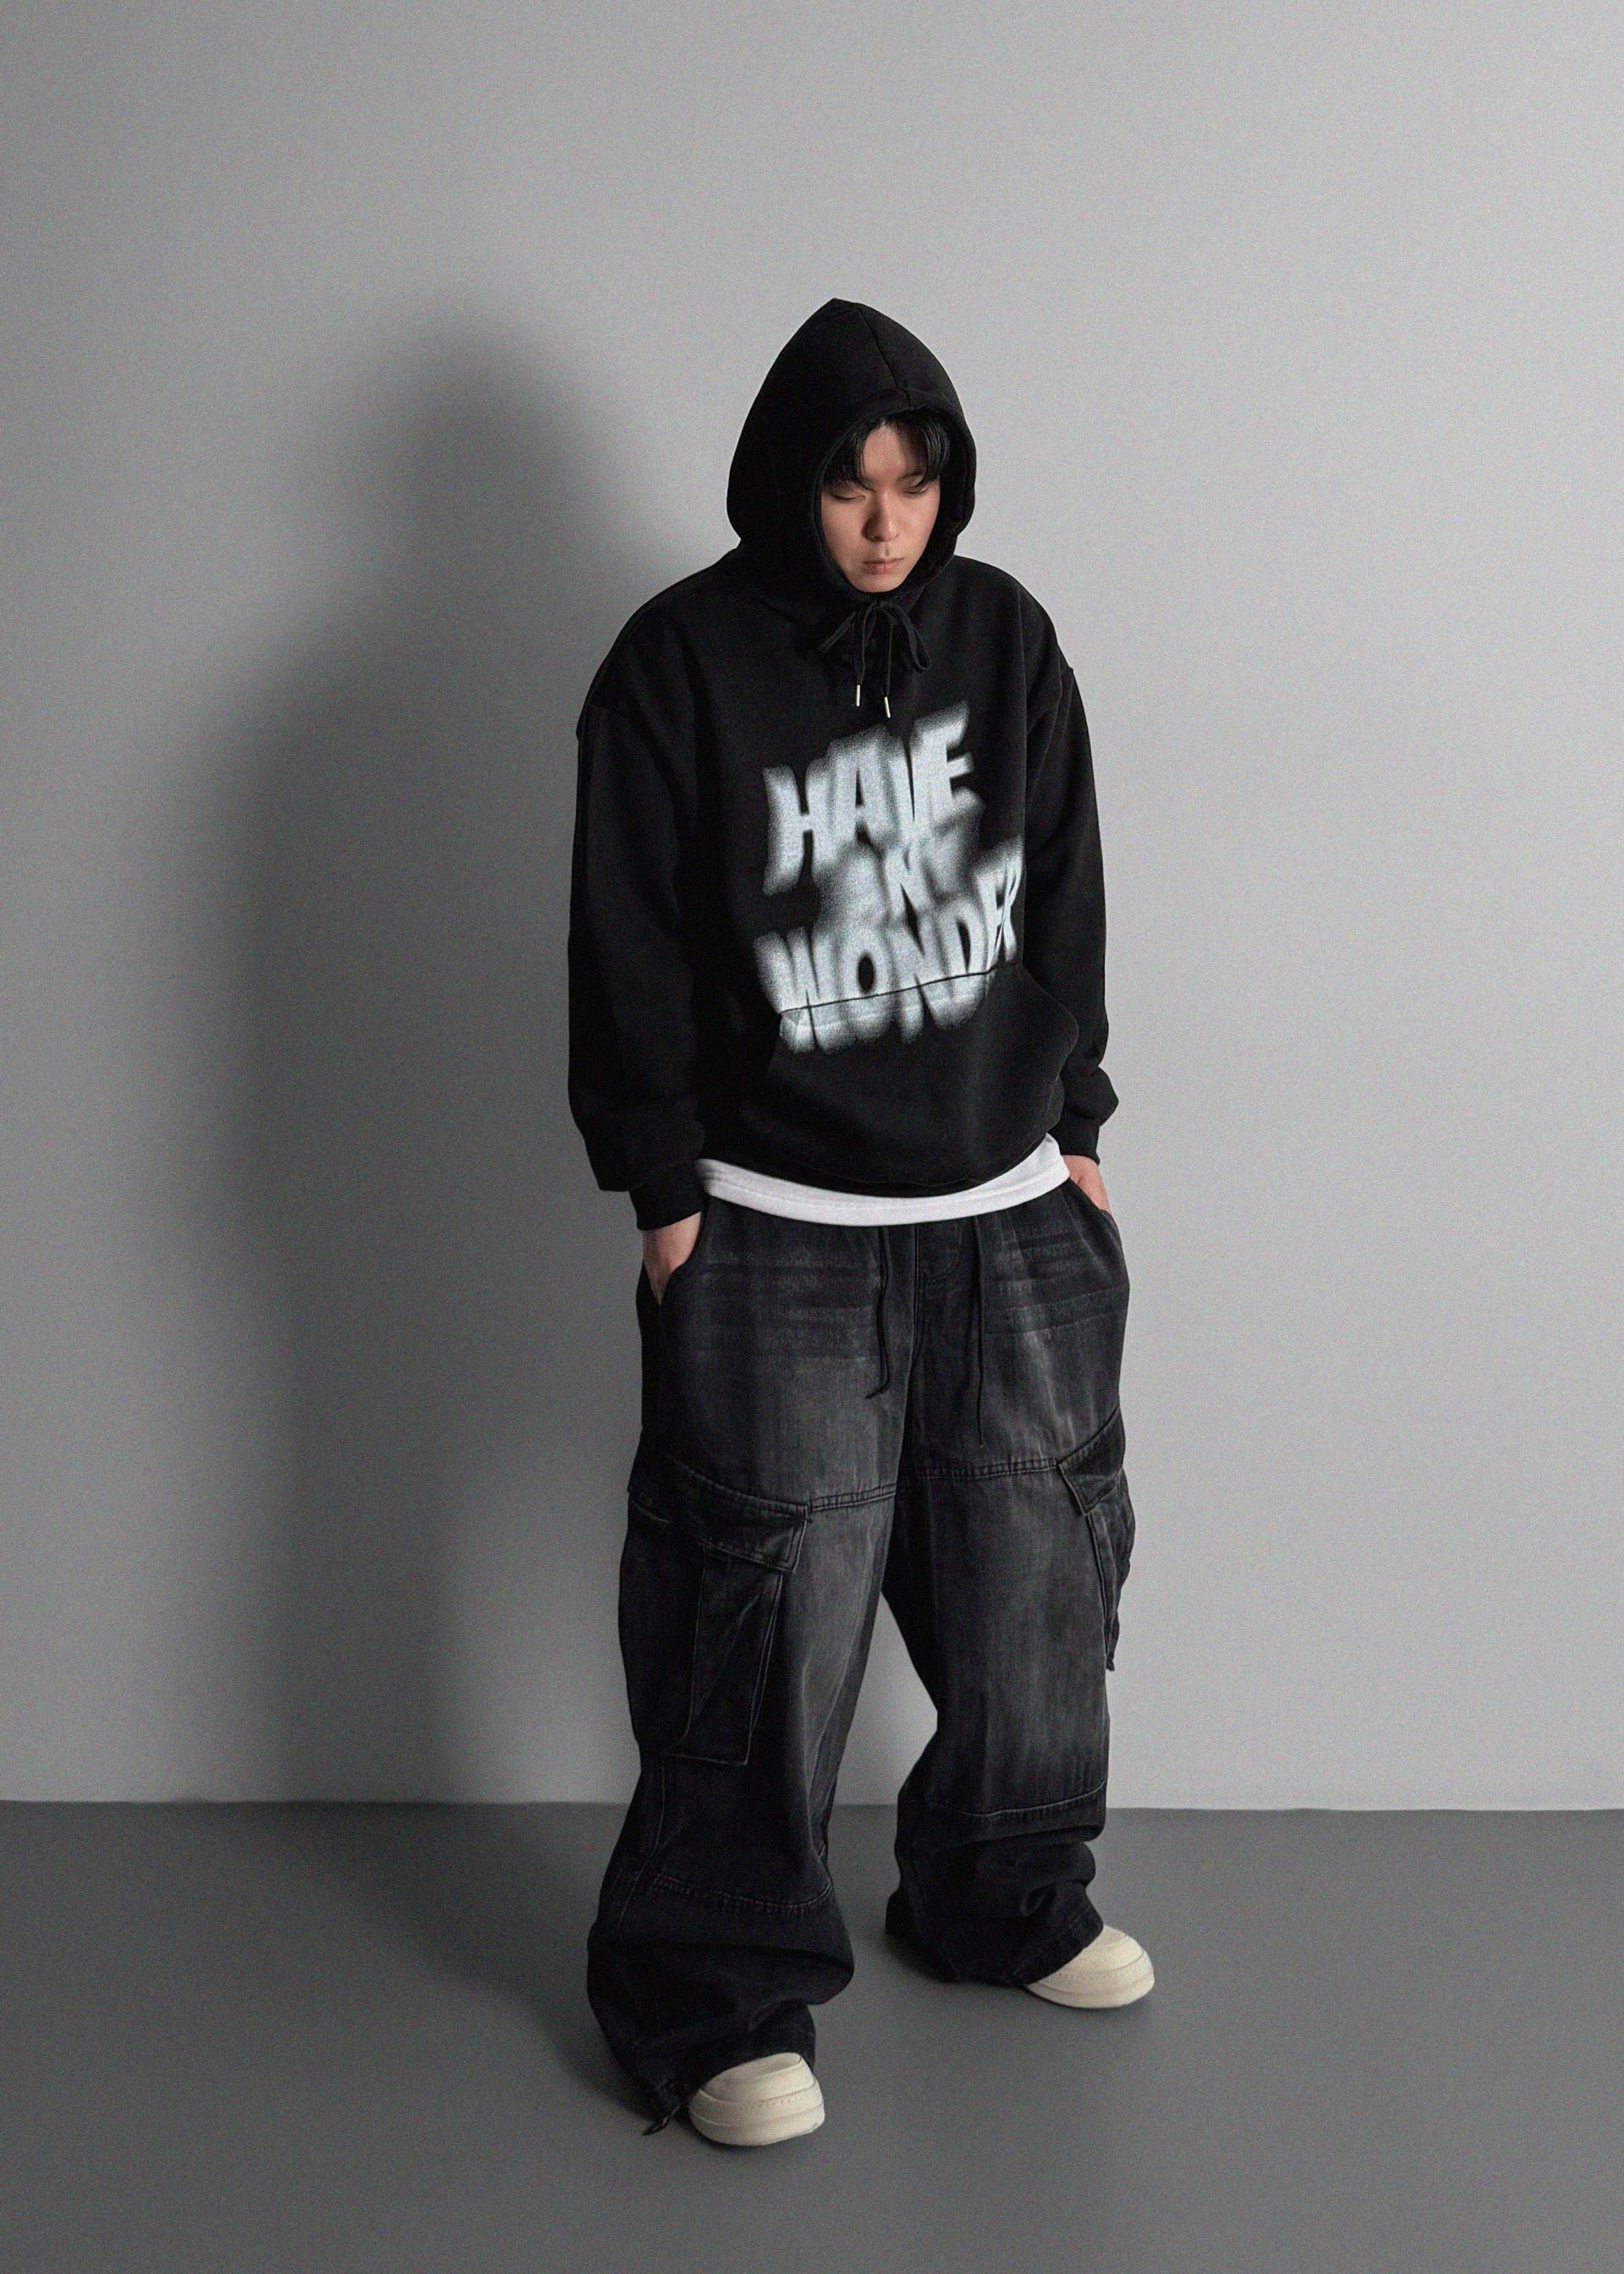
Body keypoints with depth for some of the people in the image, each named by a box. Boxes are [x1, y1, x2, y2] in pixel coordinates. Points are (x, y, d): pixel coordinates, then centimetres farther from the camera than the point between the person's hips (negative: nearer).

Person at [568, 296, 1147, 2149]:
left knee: (1040, 1572, 12)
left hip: (1010, 1213, 5)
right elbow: (631, 950, -5)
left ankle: (1007, 1904, 34)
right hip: (777, 1232, -4)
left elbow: (1065, 900, 12)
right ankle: (715, 1993, 13)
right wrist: (664, 1187, -6)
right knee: (774, 1609, -4)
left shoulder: (1003, 636, 5)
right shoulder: (682, 660, -7)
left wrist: (1073, 1119, 12)